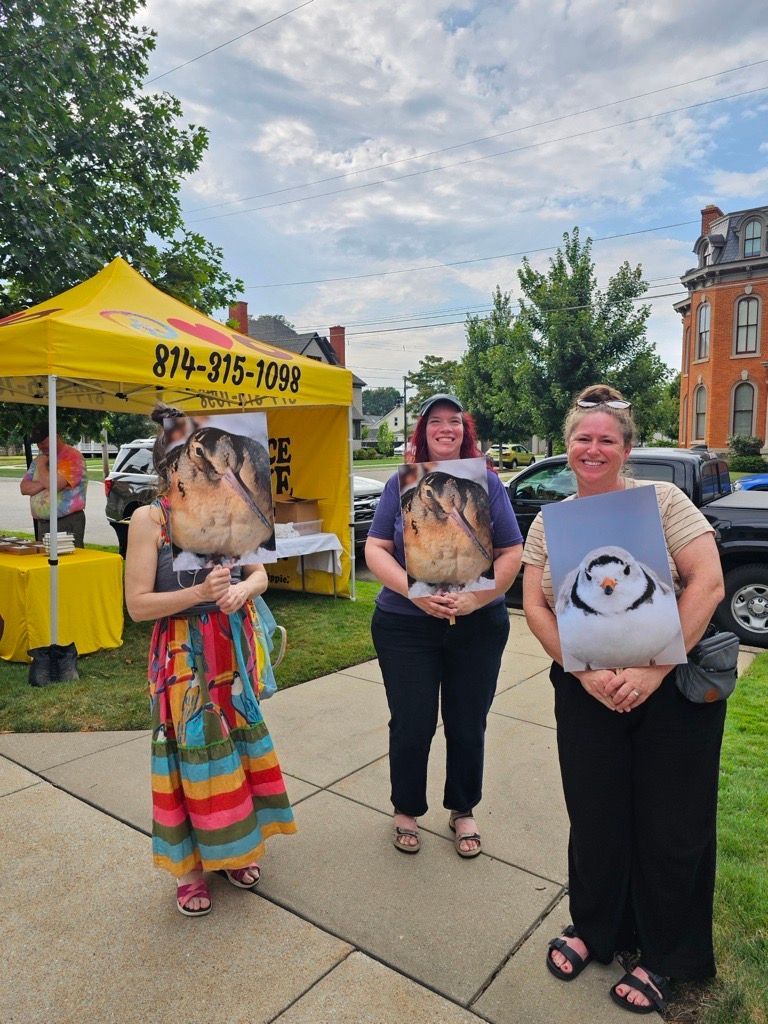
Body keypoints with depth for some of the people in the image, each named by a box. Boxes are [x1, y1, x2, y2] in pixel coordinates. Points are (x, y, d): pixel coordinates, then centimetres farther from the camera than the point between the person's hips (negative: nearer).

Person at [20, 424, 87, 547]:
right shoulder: (39, 459, 16)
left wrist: (41, 466, -5)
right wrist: (44, 483, -9)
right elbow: (24, 488, 8)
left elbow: (55, 485, -21)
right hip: (42, 523, 7)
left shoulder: (72, 456, -9)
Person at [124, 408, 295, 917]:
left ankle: (236, 846, 37)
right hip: (185, 655, -4)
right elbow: (138, 604, -14)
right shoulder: (149, 518, -11)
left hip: (235, 649, 5)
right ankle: (188, 865, 27)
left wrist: (243, 587, -16)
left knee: (240, 740, 15)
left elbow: (260, 573, 6)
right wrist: (201, 593, -25)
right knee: (194, 752, 4)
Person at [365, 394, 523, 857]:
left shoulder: (487, 483, 2)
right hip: (406, 626, 0)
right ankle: (407, 811, 33)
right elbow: (376, 549, -2)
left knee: (468, 726, 13)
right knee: (411, 726, 8)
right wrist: (414, 593, -18)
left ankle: (463, 811, 37)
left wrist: (475, 598, -16)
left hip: (478, 626, 1)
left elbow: (512, 553, -1)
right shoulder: (401, 484, 2)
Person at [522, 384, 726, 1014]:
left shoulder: (662, 501, -6)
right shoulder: (548, 522, 3)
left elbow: (708, 584, -14)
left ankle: (664, 958, 36)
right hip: (586, 692, 2)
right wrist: (585, 672, -15)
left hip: (674, 687, -2)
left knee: (670, 827, 10)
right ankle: (592, 929, 41)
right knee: (595, 819, 13)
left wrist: (652, 669, -20)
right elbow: (535, 606, -1)